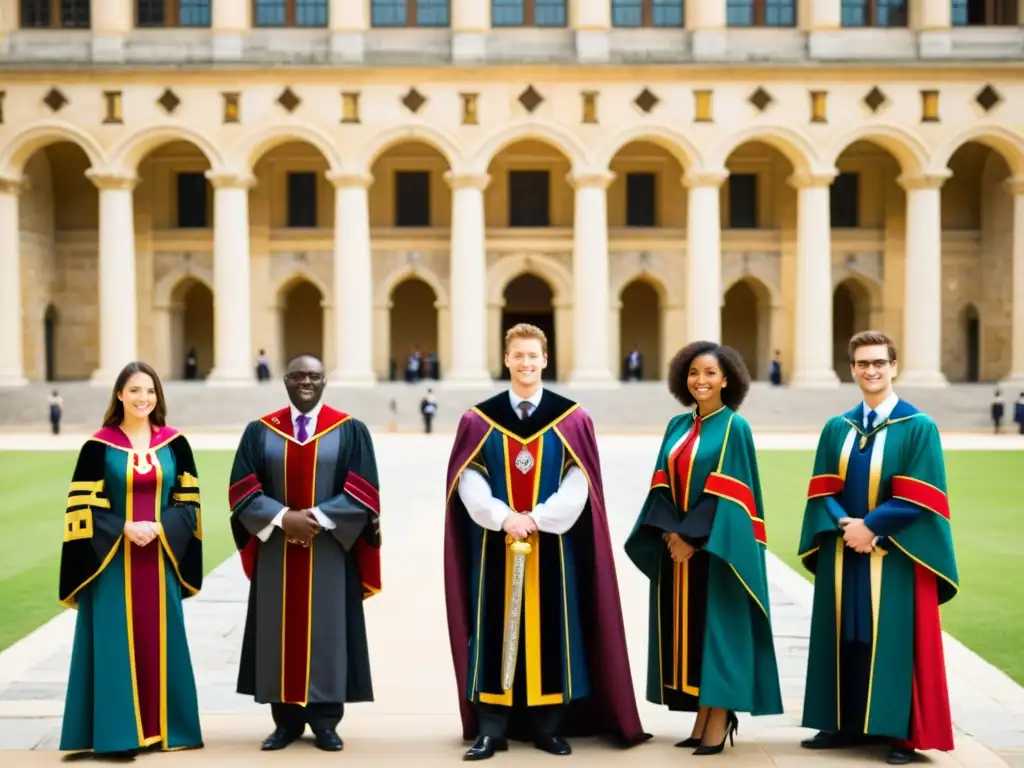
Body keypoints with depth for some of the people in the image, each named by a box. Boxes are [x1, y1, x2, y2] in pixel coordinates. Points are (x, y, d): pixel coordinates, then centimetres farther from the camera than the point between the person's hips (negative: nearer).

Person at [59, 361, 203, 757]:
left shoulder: (175, 444, 4)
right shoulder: (99, 446, -3)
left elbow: (189, 502, 4)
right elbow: (84, 506, -4)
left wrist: (159, 527, -13)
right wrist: (124, 528, -17)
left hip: (161, 559, 2)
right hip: (112, 560, -2)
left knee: (159, 640, 8)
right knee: (117, 642, 0)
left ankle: (160, 725, 19)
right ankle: (117, 731, 8)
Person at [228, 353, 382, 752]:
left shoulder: (350, 430, 1)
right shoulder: (259, 431, 5)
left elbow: (363, 492, -5)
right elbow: (243, 491, 0)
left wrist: (317, 518, -16)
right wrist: (283, 517, -15)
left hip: (331, 553, -1)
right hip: (275, 552, 2)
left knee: (326, 631, 3)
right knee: (280, 633, 5)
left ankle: (324, 722, 12)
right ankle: (286, 720, 15)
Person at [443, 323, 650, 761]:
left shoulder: (571, 418, 1)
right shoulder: (480, 419, 3)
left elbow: (579, 484, -5)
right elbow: (468, 481, -3)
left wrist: (536, 518, -15)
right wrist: (503, 517, -17)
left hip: (553, 544, 0)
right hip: (495, 542, 0)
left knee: (551, 626, 4)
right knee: (496, 628, 3)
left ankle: (549, 726, 15)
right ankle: (490, 728, 10)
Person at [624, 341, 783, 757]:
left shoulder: (735, 427, -7)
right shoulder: (678, 426, 10)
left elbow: (728, 493, -13)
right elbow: (663, 486, 7)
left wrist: (692, 538, -15)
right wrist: (670, 532, -7)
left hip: (717, 546, -6)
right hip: (677, 542, 6)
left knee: (717, 627, -2)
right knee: (687, 629, 8)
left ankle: (719, 723, 6)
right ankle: (703, 718, 17)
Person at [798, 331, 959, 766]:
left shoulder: (918, 427, -4)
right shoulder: (836, 429, 9)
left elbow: (918, 498, -11)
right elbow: (823, 491, 4)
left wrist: (870, 527, -16)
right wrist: (845, 525, -14)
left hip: (895, 558, -4)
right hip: (843, 554, 4)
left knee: (894, 640, 0)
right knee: (845, 640, 9)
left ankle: (902, 733, 9)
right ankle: (846, 723, 19)